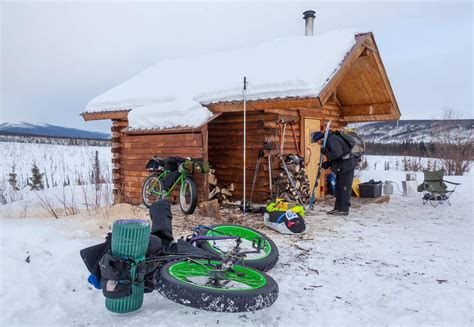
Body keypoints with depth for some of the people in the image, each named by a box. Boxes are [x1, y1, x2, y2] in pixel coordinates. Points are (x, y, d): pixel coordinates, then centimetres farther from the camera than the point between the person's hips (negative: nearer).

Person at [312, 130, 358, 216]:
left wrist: (325, 152, -16)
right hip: (341, 167, 11)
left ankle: (344, 209, 1)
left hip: (346, 166, -11)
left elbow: (337, 154, -28)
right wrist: (327, 164, 7)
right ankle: (338, 208, 20)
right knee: (338, 188, 13)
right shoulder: (329, 140, 15)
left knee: (344, 187, -5)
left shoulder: (331, 139, -17)